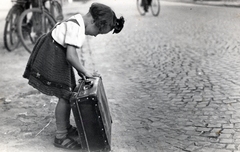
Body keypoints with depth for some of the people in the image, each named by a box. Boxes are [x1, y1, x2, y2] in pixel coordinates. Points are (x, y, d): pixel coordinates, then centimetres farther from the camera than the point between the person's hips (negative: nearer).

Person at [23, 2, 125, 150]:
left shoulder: (79, 21, 4)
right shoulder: (76, 28, -26)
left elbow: (71, 51, 12)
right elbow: (70, 56, -30)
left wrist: (81, 68, 10)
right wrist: (84, 71, -16)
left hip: (57, 55, 10)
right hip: (52, 56, -10)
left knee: (69, 93, 15)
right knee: (65, 95, -5)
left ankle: (66, 127, 31)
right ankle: (60, 136, 7)